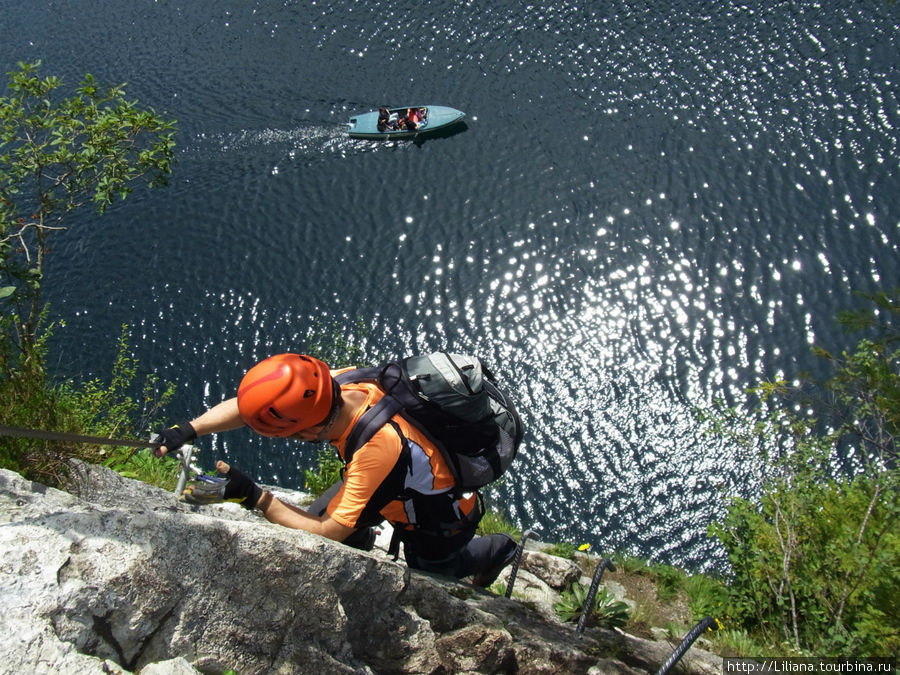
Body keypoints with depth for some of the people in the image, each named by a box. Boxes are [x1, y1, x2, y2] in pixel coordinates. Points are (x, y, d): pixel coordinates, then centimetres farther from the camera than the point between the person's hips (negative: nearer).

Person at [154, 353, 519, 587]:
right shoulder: (339, 384, -27)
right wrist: (188, 431, -27)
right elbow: (250, 404, -16)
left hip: (442, 522, -6)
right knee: (316, 514, 3)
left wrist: (252, 496, -38)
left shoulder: (377, 451, -46)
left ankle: (495, 549, 43)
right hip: (407, 487, 6)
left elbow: (329, 532, -35)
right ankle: (360, 541, 33)